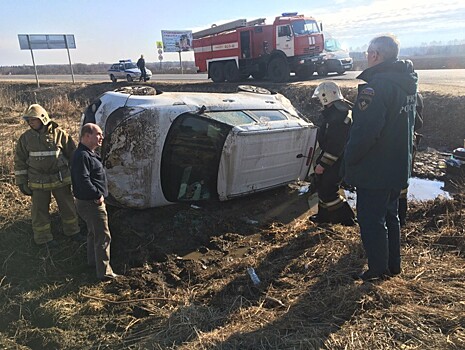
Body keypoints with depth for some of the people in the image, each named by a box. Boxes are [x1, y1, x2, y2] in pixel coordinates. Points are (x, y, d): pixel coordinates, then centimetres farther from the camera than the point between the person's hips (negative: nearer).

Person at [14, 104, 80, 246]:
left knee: (67, 206, 12)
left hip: (61, 179, 0)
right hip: (38, 182, 1)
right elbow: (20, 161, 5)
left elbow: (72, 155, 2)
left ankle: (72, 231, 33)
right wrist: (21, 181, 2)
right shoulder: (26, 138, -2)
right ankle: (43, 237, 25)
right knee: (40, 210, 8)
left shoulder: (59, 133, -6)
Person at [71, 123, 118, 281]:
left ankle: (93, 260, 43)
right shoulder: (82, 156, -22)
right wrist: (98, 195, -21)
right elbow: (83, 181, -30)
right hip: (91, 203, -11)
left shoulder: (89, 154, 12)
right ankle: (104, 272, 3)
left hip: (92, 201, 11)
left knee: (93, 232, 25)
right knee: (103, 237, -5)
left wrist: (98, 195, 10)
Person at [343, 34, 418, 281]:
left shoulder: (377, 85, -23)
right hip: (399, 167, 9)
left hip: (375, 170, -9)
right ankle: (393, 265, 35)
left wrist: (349, 160, -16)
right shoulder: (407, 83, 9)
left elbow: (365, 131, -28)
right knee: (389, 215, 21)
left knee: (370, 219, 5)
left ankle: (378, 270, 17)